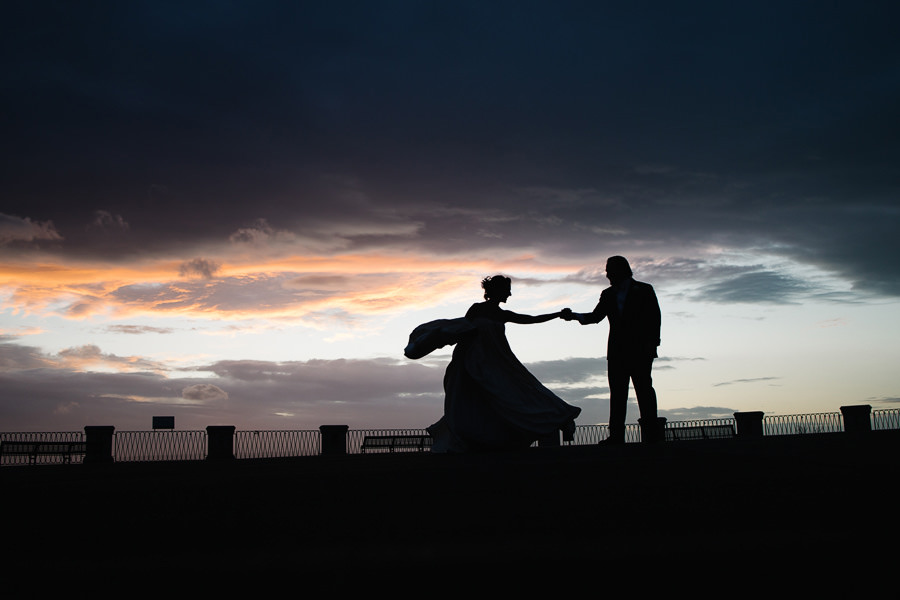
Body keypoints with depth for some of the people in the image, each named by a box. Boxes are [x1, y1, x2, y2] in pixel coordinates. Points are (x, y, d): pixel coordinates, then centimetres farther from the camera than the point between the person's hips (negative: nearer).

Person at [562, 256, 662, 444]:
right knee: (617, 394, 0)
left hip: (640, 351, -4)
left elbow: (655, 318, 1)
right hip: (617, 352, 4)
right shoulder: (608, 294, 18)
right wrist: (574, 316, -5)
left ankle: (651, 434, -5)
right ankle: (616, 437, -2)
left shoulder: (644, 290, 5)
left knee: (644, 390, -7)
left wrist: (652, 343, -10)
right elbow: (596, 316, 11)